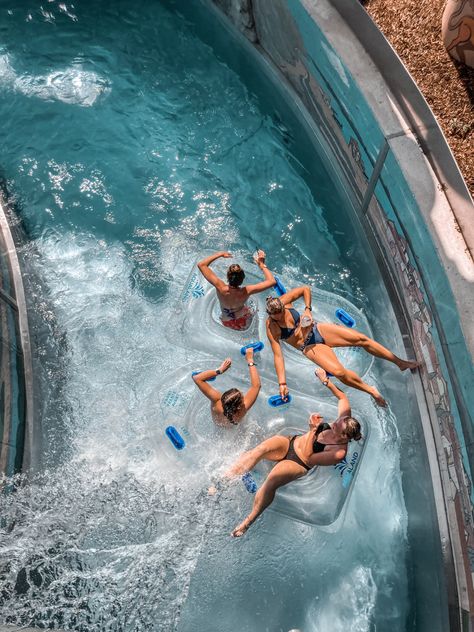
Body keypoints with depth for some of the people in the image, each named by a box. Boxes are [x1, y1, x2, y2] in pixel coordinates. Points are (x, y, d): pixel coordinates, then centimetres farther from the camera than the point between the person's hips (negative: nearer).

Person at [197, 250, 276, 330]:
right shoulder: (246, 292, -38)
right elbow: (272, 281, -32)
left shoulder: (221, 288, -35)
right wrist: (262, 264, -25)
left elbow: (201, 264, -28)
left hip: (226, 322, 2)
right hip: (244, 324, -1)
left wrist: (220, 254, -20)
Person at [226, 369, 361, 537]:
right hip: (290, 442, 6)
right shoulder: (343, 421, -8)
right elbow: (342, 397, 8)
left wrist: (313, 429, -29)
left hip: (298, 464, -6)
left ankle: (248, 521, -16)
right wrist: (326, 381, -5)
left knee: (271, 480, -34)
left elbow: (308, 457, -22)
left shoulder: (339, 452, -24)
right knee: (262, 447, -24)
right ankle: (224, 479, -18)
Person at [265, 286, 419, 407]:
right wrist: (282, 383, -23)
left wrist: (307, 310, -10)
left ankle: (400, 362, 5)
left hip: (318, 329, 4)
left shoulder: (283, 301, -11)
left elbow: (305, 289, 4)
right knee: (338, 371, -28)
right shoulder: (271, 327, -19)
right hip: (309, 346, -4)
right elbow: (277, 355, -19)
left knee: (361, 339, -9)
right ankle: (371, 391, -4)